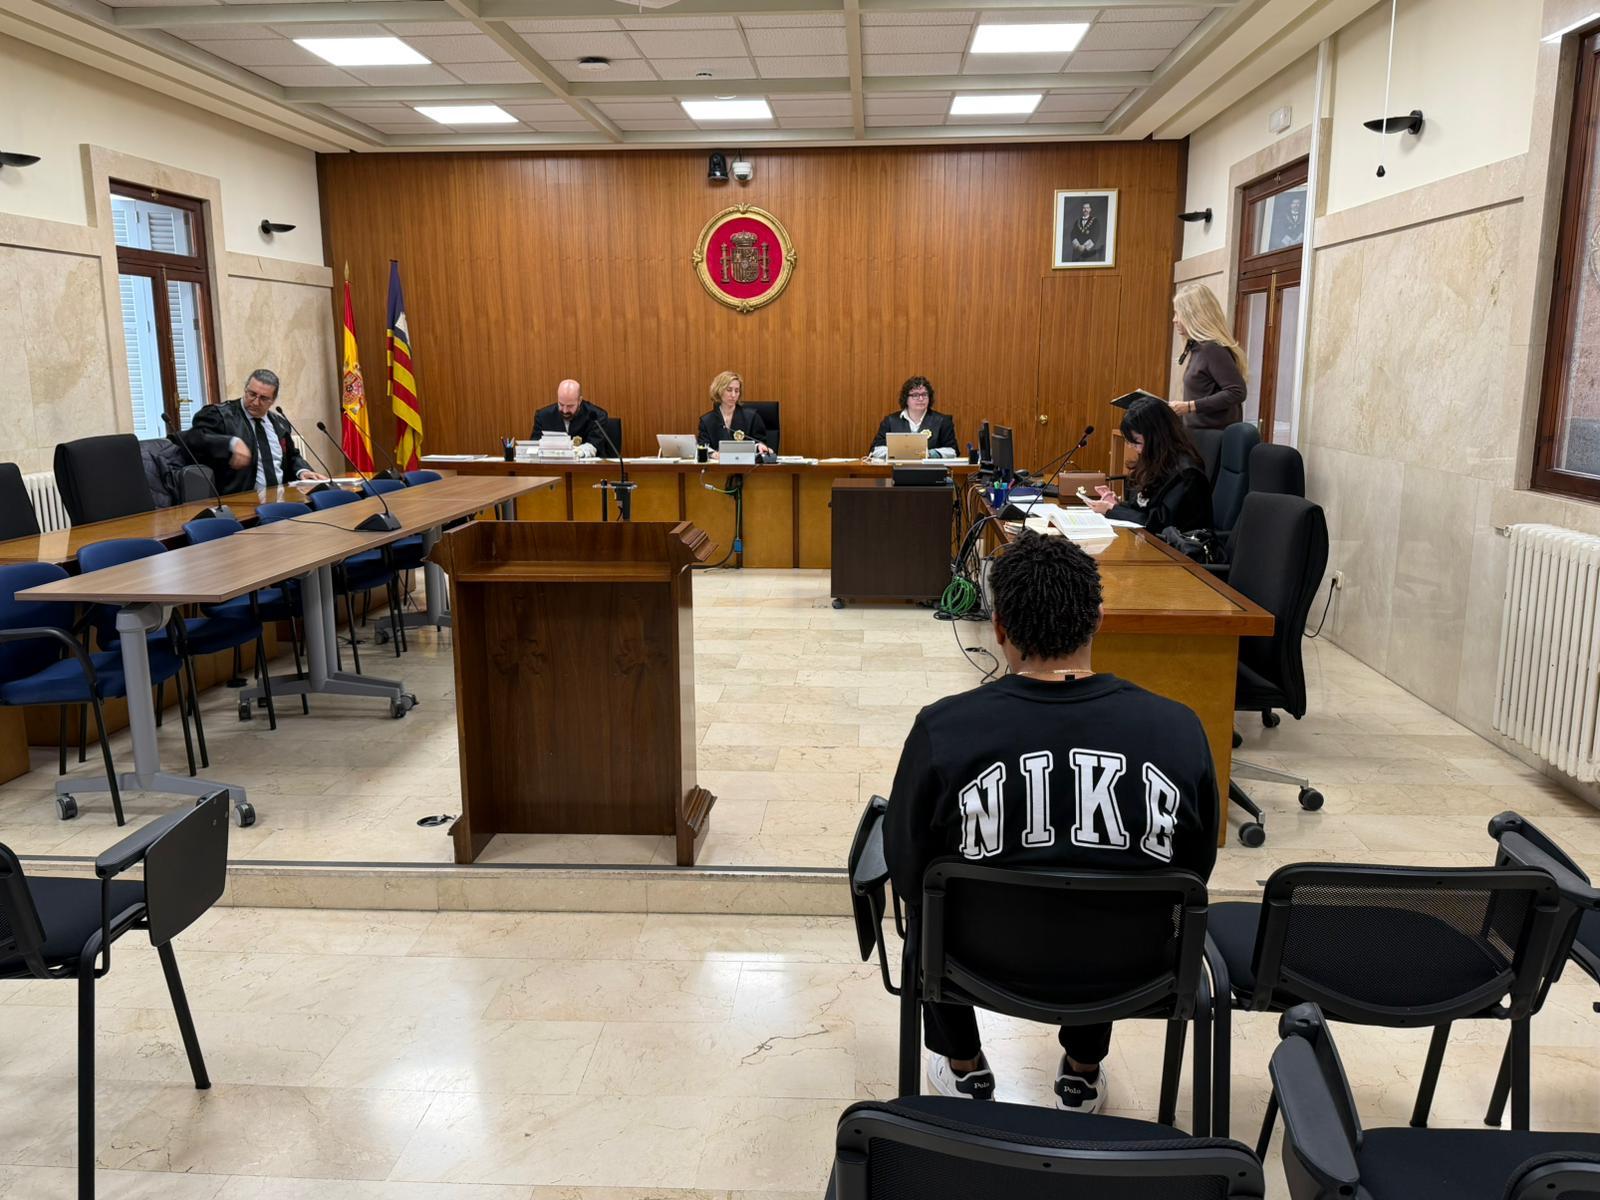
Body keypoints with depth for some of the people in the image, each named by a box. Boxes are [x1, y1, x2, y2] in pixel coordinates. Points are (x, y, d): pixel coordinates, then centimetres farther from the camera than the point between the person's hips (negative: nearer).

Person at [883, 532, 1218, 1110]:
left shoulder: (942, 730, -24)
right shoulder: (1179, 729, -19)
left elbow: (907, 876, -10)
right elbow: (1192, 873, -3)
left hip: (983, 961, -1)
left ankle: (963, 1067, 41)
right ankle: (1084, 1071, 44)